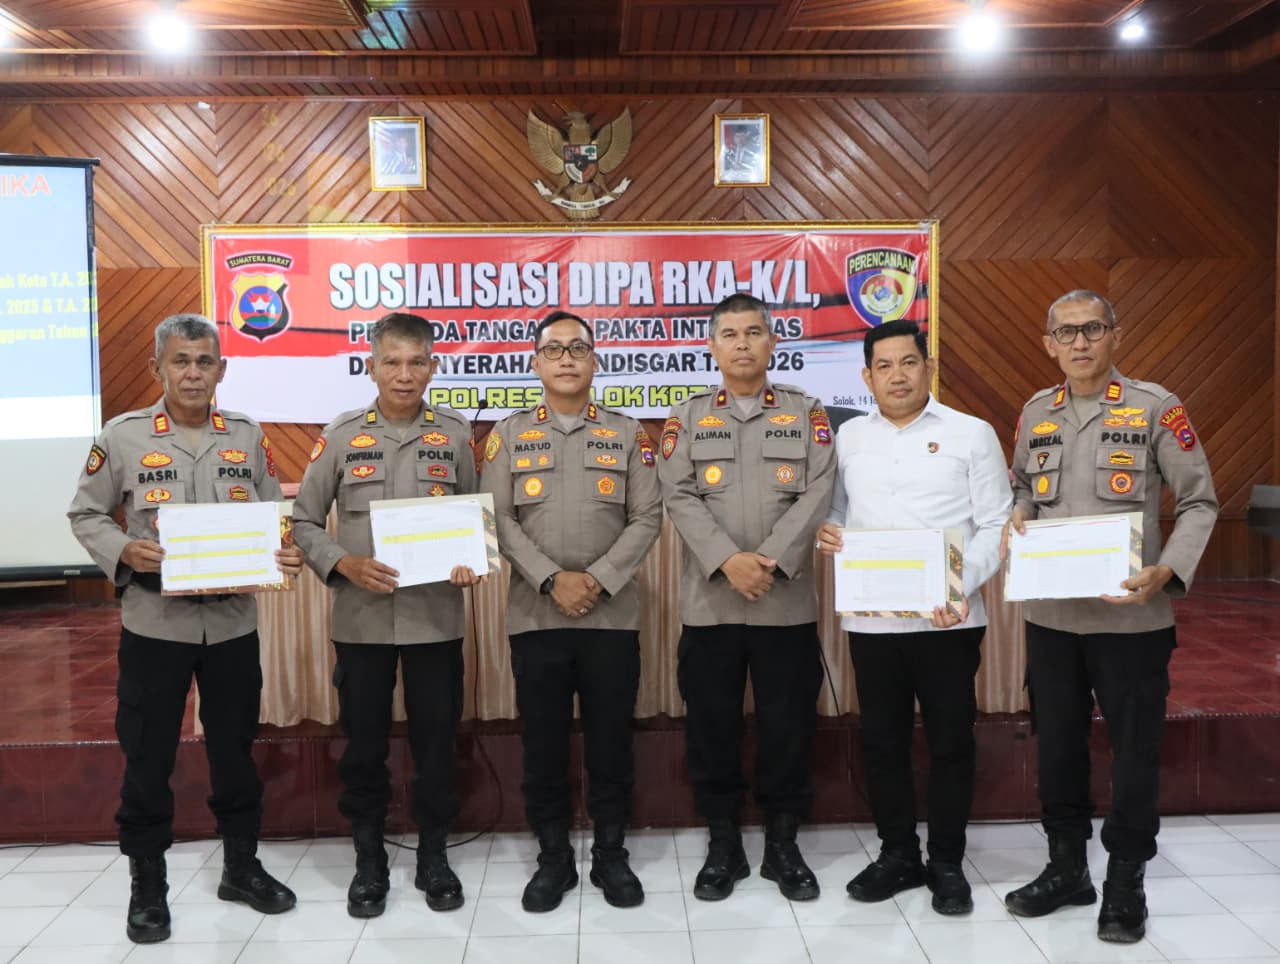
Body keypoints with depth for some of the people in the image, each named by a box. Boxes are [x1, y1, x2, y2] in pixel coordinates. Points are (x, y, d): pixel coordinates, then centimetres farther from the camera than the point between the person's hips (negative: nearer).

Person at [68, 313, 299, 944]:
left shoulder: (247, 435, 3)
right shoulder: (123, 435, -4)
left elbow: (274, 515, 9)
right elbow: (85, 515, 3)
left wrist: (287, 555, -11)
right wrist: (123, 551, -16)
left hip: (233, 622, 2)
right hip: (153, 624, -2)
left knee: (235, 749, 14)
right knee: (148, 757, 8)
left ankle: (241, 866, 32)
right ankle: (147, 884, 26)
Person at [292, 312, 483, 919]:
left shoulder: (456, 435, 3)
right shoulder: (341, 436, 0)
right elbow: (303, 522, 3)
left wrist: (472, 563, -10)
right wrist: (343, 564, -14)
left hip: (436, 618, 0)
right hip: (361, 619, 0)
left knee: (436, 740, 9)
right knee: (364, 743, 10)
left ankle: (434, 856, 27)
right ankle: (369, 860, 27)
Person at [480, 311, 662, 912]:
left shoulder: (628, 434, 7)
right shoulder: (509, 434, 7)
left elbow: (646, 518, -1)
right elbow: (499, 519, -2)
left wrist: (598, 579, -13)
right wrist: (552, 580, -14)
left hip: (613, 615, 0)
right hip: (534, 615, 0)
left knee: (611, 741, 7)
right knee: (544, 744, 7)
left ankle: (611, 855, 23)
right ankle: (553, 858, 23)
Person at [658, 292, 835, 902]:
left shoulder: (807, 413, 7)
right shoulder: (688, 417, 7)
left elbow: (818, 494, -5)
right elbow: (679, 498, -4)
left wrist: (770, 561, -17)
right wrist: (728, 561, -18)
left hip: (788, 603, 0)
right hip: (709, 603, 0)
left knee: (788, 726, 7)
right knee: (713, 727, 7)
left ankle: (782, 844, 24)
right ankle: (723, 845, 23)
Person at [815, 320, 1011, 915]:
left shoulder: (971, 434, 1)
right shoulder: (848, 437, 9)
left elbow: (995, 525, -2)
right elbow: (835, 510, 14)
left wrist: (965, 585, -17)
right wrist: (826, 532, -10)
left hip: (948, 618, -2)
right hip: (870, 618, 3)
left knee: (950, 740, 7)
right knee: (883, 740, 10)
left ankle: (947, 863, 23)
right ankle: (897, 855, 27)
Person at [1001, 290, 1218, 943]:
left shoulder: (1155, 408, -6)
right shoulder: (1035, 413, 7)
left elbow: (1199, 502, -4)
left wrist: (1166, 573, -18)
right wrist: (1016, 520, -3)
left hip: (1131, 615, -4)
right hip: (1050, 613, 4)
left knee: (1133, 750, 7)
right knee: (1057, 744, 14)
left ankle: (1125, 881, 24)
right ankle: (1066, 867, 31)